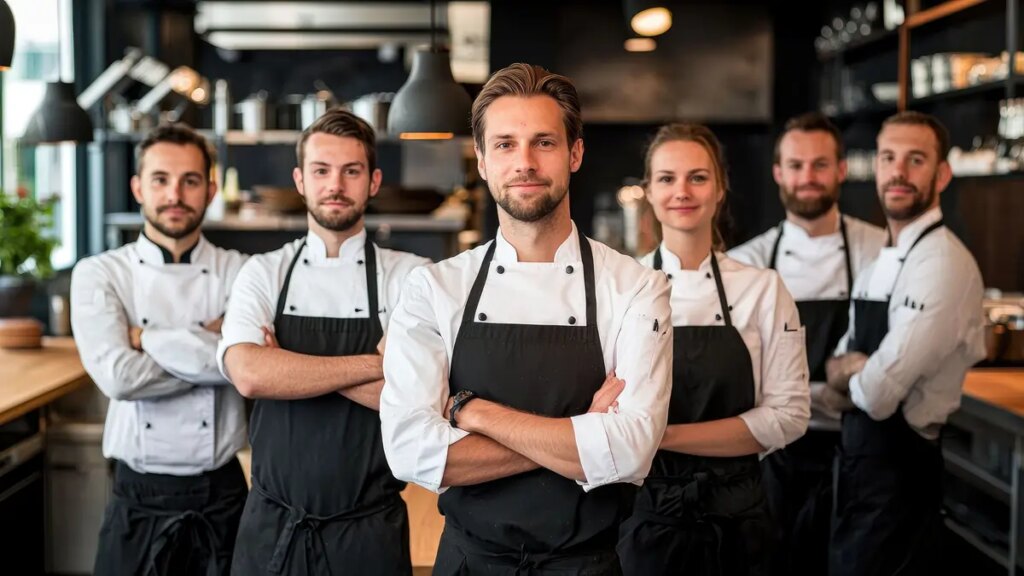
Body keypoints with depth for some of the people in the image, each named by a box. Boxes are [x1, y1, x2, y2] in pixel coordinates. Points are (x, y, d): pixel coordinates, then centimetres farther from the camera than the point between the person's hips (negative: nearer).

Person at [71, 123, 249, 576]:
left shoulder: (240, 273, -2)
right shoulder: (99, 274, -3)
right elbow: (118, 377, -18)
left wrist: (147, 337, -14)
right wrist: (212, 349, -12)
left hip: (222, 496, 0)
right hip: (139, 500, 0)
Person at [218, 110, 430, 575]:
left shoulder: (411, 277, -5)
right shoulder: (264, 273, 1)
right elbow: (248, 374, -17)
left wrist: (290, 364, -14)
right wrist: (374, 364, -17)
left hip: (370, 528, -1)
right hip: (272, 524, 2)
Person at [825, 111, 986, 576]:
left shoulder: (944, 263, -20)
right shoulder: (879, 262, 10)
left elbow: (879, 391, -25)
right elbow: (840, 363, 12)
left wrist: (849, 374, -4)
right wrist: (848, 371, -10)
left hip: (898, 471, -8)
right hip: (859, 459, 9)